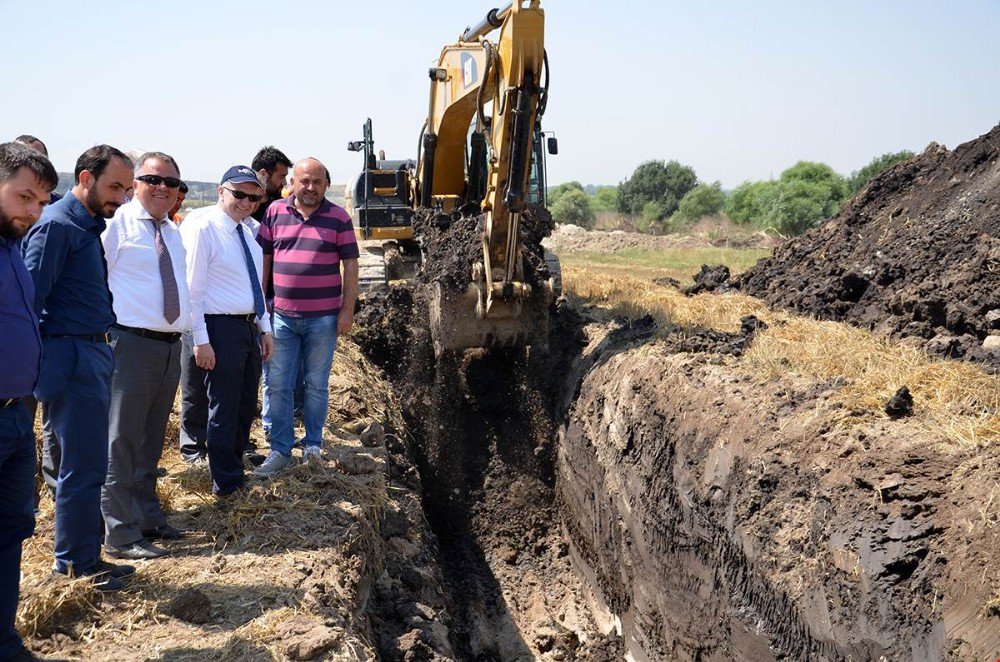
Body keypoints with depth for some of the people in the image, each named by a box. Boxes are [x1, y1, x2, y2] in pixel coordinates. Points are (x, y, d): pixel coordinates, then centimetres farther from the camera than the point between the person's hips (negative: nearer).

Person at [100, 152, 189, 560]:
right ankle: (121, 535, 1)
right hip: (131, 343, -8)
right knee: (122, 441, -5)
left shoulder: (172, 231, 17)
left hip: (170, 344, 8)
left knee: (151, 441, 18)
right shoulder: (117, 224, -8)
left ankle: (148, 518, 30)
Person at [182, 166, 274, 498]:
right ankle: (226, 483, 13)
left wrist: (265, 329, 16)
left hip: (250, 327, 8)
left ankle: (235, 467, 33)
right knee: (225, 409, 1)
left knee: (246, 407, 17)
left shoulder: (247, 232, 14)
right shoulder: (202, 228, -12)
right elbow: (192, 288, -15)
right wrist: (201, 340, -19)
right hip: (221, 329, -8)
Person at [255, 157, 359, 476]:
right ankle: (280, 450, 12)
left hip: (323, 317, -2)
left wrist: (347, 310, -5)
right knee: (279, 386, 3)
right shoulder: (275, 212, 5)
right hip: (282, 315, 2)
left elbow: (350, 265, 1)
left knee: (317, 385, 9)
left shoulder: (338, 218, 0)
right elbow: (263, 258, 10)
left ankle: (312, 445, 22)